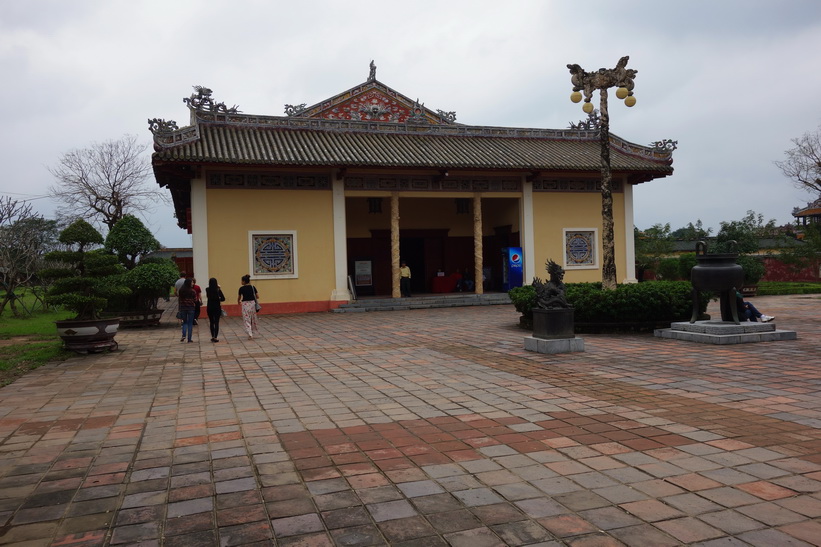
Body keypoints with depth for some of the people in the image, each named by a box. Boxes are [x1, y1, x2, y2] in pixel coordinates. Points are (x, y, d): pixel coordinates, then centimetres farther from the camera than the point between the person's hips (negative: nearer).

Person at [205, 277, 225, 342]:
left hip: (209, 308, 2)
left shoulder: (207, 289, -3)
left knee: (211, 322, 14)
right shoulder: (218, 290, -10)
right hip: (217, 308, -2)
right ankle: (216, 337, -1)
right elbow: (223, 299, -11)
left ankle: (213, 336, 16)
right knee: (216, 322, 2)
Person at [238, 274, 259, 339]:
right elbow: (257, 296, 1)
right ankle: (253, 331, 32)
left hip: (245, 304, -3)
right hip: (252, 303, 3)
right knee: (253, 318, 19)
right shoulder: (253, 287, 0)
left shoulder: (241, 288, -6)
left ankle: (250, 334, -8)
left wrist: (238, 302, 29)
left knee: (246, 320, 2)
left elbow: (239, 297, 7)